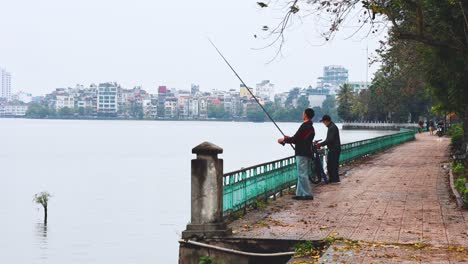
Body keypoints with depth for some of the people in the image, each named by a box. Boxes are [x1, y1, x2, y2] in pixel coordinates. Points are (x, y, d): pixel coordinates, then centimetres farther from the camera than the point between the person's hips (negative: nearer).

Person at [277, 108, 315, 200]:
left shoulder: (304, 126, -15)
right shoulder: (311, 127, 16)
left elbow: (295, 139, -17)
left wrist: (284, 139, -2)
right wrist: (288, 139, 22)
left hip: (302, 154, -10)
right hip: (308, 154, 10)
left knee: (302, 174, -7)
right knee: (302, 174, 12)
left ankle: (308, 194, -6)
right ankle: (300, 194, 14)